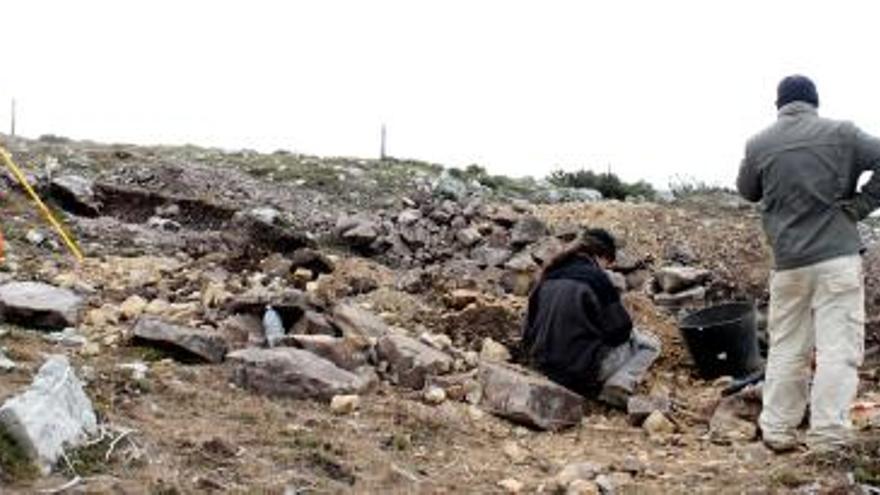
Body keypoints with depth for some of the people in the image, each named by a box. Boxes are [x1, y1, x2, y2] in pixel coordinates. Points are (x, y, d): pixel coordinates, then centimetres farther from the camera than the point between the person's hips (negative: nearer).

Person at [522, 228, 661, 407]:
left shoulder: (549, 277, 7)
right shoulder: (596, 278, -13)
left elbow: (530, 322, 14)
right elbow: (620, 329, -9)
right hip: (584, 368, -8)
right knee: (650, 345, 10)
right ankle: (620, 383, -13)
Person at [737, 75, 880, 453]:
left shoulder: (759, 145, 4)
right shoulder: (841, 134, -1)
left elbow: (747, 191, 18)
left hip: (788, 262, 3)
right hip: (838, 256, -3)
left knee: (786, 348, 14)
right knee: (839, 348, -2)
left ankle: (777, 430, 18)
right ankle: (828, 439, -6)